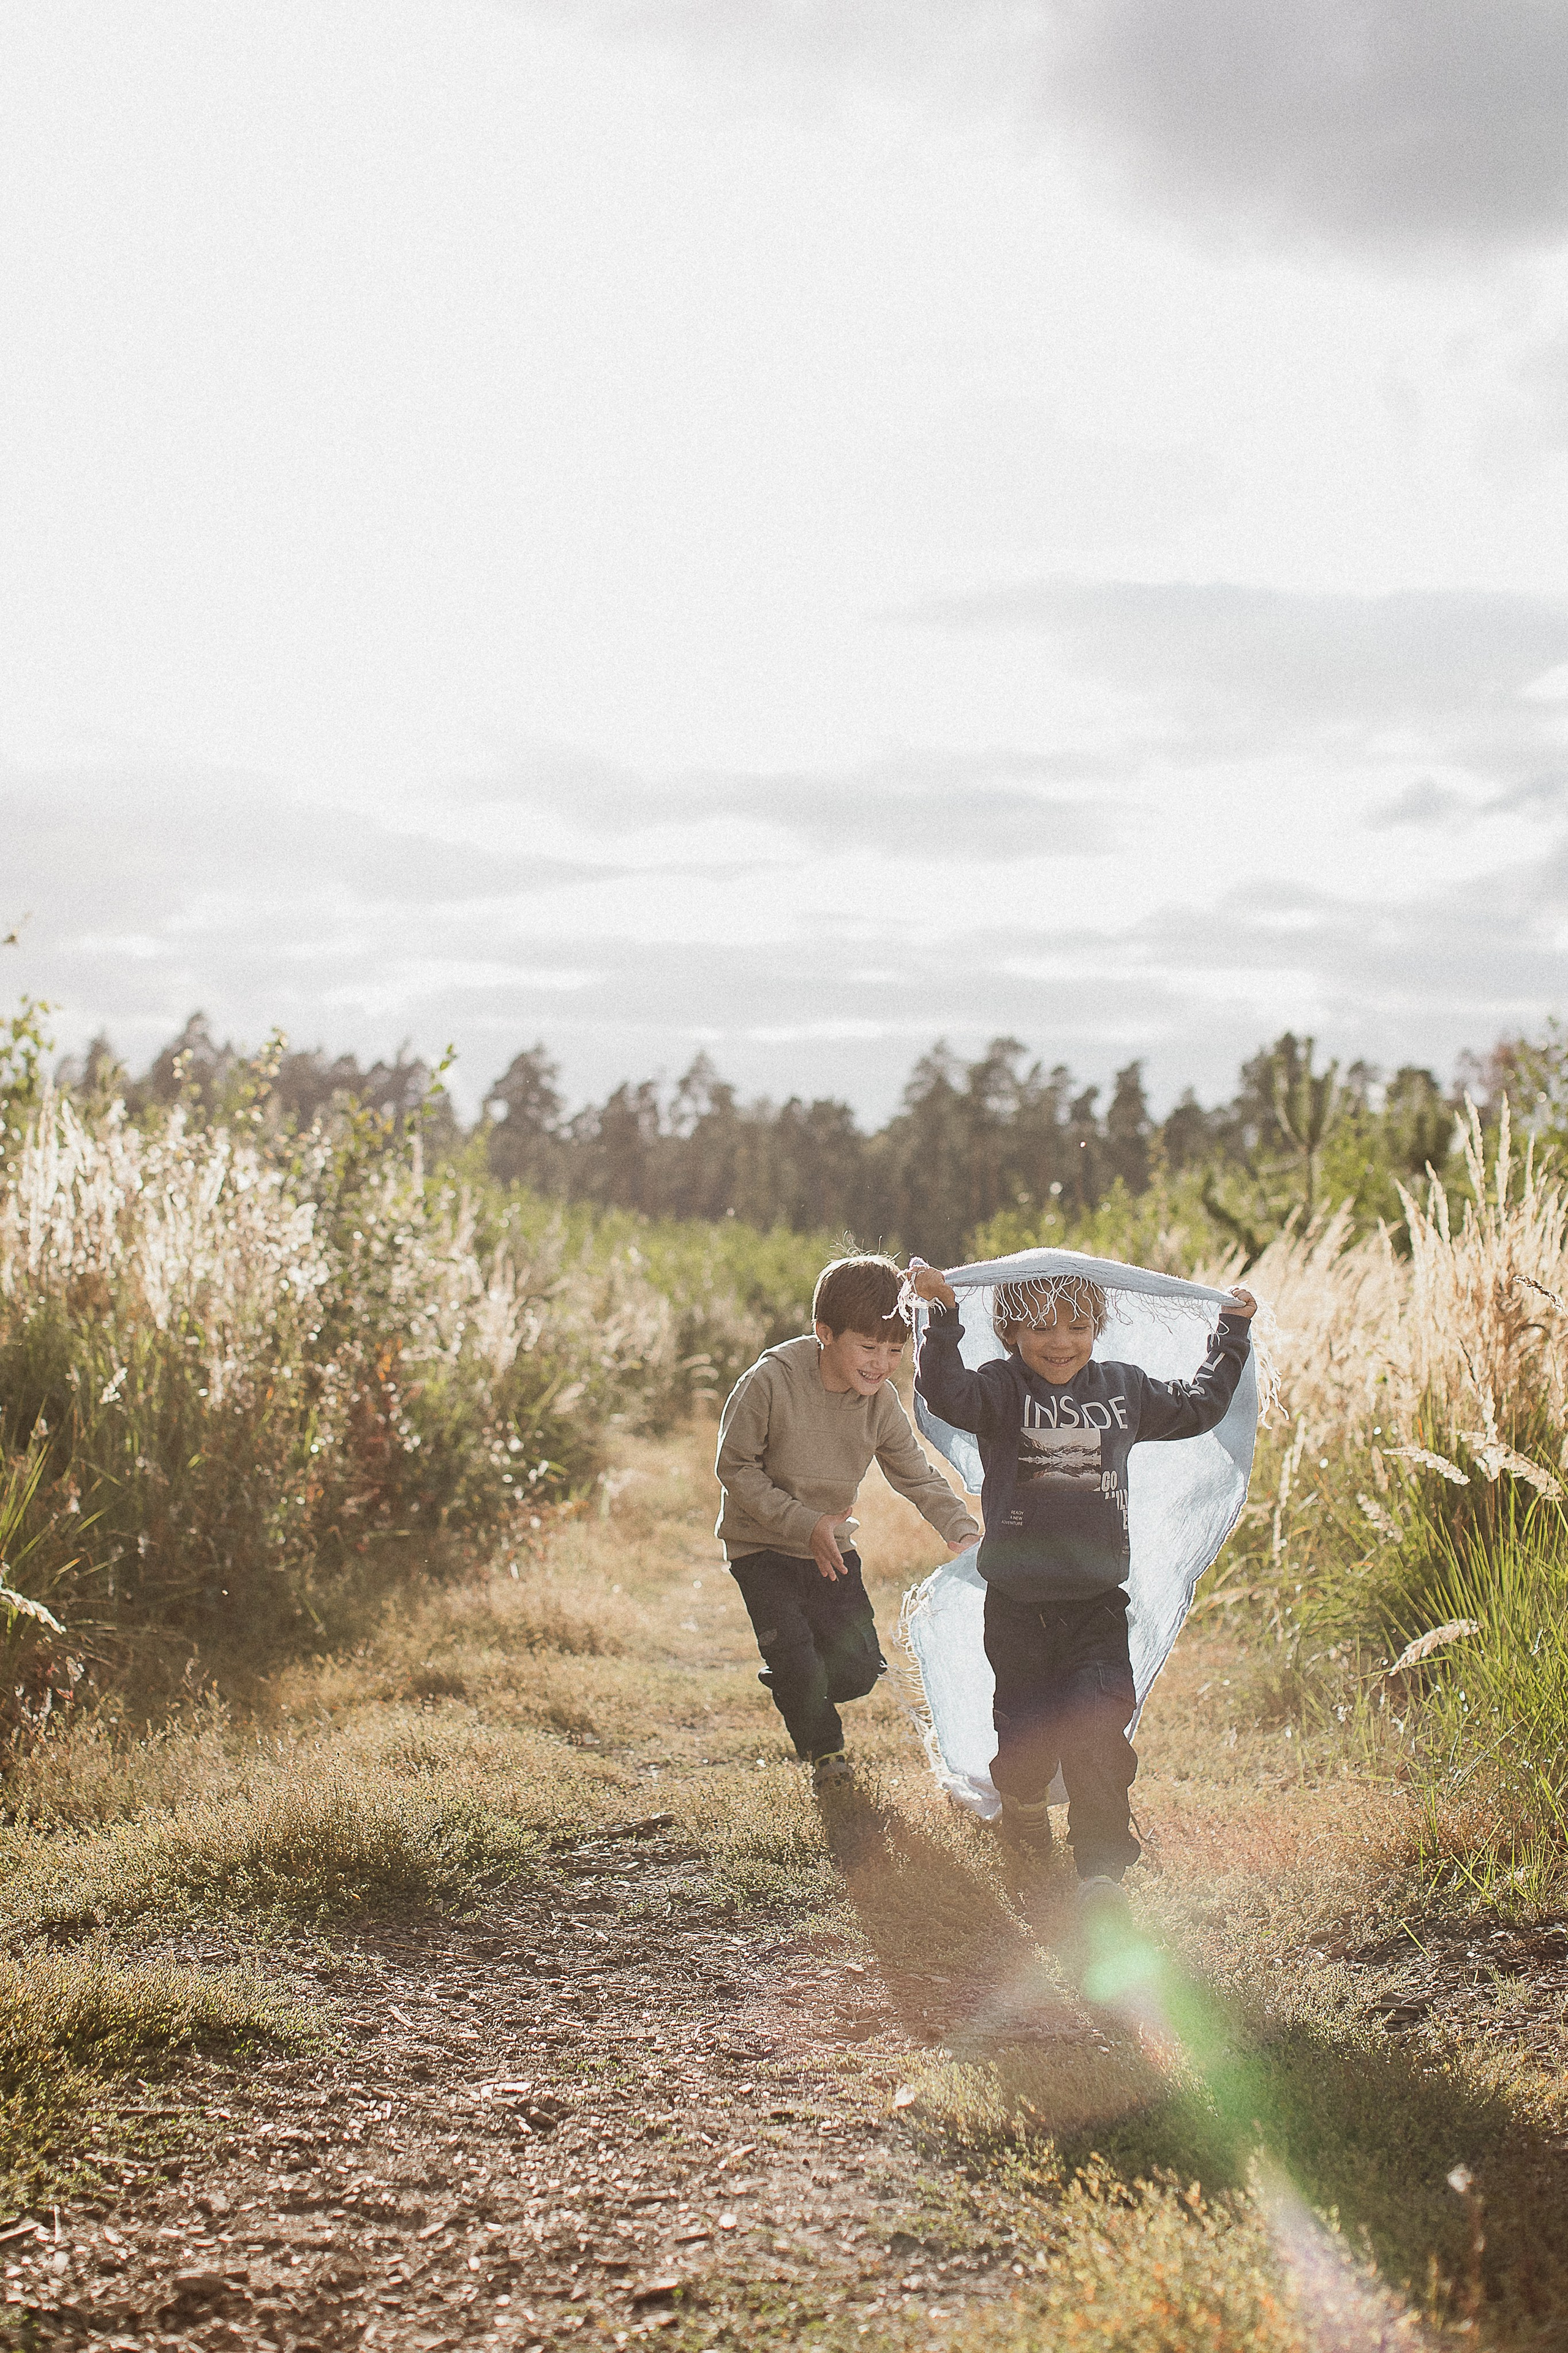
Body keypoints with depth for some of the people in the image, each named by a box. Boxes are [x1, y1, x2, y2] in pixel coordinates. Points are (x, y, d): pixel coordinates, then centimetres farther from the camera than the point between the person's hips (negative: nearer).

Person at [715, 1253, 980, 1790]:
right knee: (798, 1663, -12)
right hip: (762, 1547, -4)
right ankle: (824, 1751, 18)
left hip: (831, 1549, 4)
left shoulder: (881, 1403, -10)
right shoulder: (770, 1383, -24)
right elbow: (735, 1468, -17)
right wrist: (803, 1523, -25)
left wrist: (962, 1530, -21)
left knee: (860, 1669, 2)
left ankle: (790, 1685, 36)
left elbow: (919, 1478, -3)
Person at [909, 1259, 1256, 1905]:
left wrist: (1232, 1334, 24)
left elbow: (1196, 1407, 23)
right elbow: (946, 1390, -26)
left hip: (1097, 1599, 1)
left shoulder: (1124, 1388, 6)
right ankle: (1024, 1804, 45)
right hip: (1017, 1603, -1)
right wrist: (941, 1317, -36)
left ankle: (1102, 1864, -3)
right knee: (1026, 1728, 11)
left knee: (1097, 1728, -13)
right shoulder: (1002, 1390, -5)